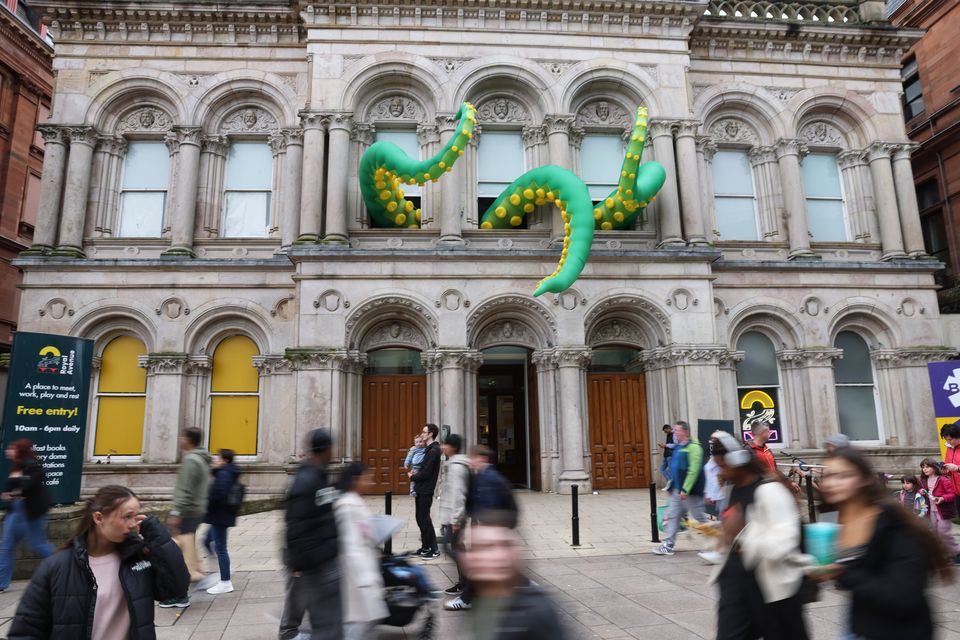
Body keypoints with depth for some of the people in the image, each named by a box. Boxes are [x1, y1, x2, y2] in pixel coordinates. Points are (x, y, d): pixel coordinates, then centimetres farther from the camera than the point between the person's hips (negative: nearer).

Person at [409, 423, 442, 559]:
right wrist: (416, 474, 2)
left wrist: (412, 477, -6)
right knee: (421, 518, 14)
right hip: (421, 489, 9)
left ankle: (434, 549, 5)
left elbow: (426, 473, -20)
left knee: (424, 519, -3)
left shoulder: (433, 451, -17)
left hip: (426, 491, -9)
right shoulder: (429, 449, 13)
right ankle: (426, 547, 23)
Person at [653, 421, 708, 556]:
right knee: (672, 515, 7)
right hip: (677, 490, 9)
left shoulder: (693, 447, -17)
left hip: (690, 491, -9)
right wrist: (671, 486, 18)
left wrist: (685, 489, -24)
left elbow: (693, 470, -23)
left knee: (699, 517, 4)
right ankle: (668, 545, 11)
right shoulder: (678, 447, 11)